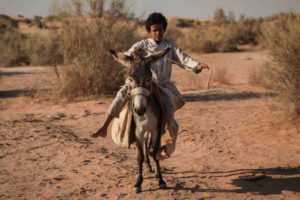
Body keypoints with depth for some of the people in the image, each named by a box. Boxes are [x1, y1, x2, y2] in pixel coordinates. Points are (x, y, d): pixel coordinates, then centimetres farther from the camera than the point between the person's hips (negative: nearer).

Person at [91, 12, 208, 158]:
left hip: (164, 85, 1)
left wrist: (197, 66, -16)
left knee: (169, 106, -27)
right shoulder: (142, 45, 6)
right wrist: (132, 53, -24)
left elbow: (184, 59, 3)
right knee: (123, 93, -26)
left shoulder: (170, 45, 11)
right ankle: (104, 128, -24)